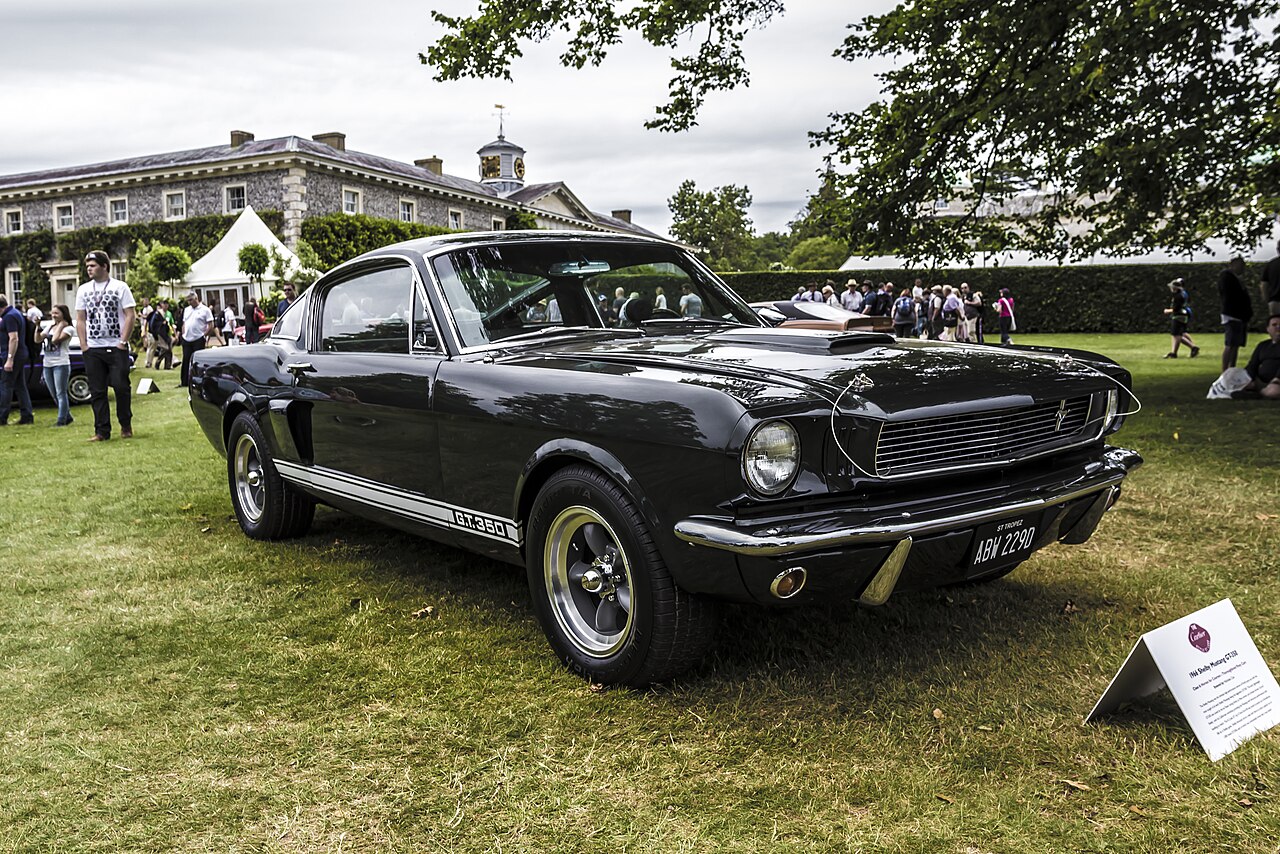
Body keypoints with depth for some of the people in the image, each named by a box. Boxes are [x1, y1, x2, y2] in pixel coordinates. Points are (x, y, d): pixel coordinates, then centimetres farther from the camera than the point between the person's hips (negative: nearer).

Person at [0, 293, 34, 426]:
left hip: (13, 355, -10)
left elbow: (13, 338, -23)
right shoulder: (15, 312, 15)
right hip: (21, 355, 10)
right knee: (20, 386, 10)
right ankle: (27, 416, 9)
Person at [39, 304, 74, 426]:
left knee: (60, 393, -6)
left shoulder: (68, 328, -5)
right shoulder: (50, 327, 14)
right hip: (47, 364, 7)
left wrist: (60, 325, -9)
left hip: (61, 364, -7)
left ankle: (61, 420, -5)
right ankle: (67, 416, 21)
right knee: (54, 394, 11)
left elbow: (55, 340, -18)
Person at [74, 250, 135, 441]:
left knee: (121, 387, -5)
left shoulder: (120, 287, 0)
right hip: (92, 349, 4)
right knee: (96, 391, 3)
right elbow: (80, 320, 12)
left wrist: (123, 342, -11)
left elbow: (130, 315, -4)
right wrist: (83, 345, 3)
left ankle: (126, 425, 13)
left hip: (116, 348, -4)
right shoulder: (83, 290, 11)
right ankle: (102, 431, 8)